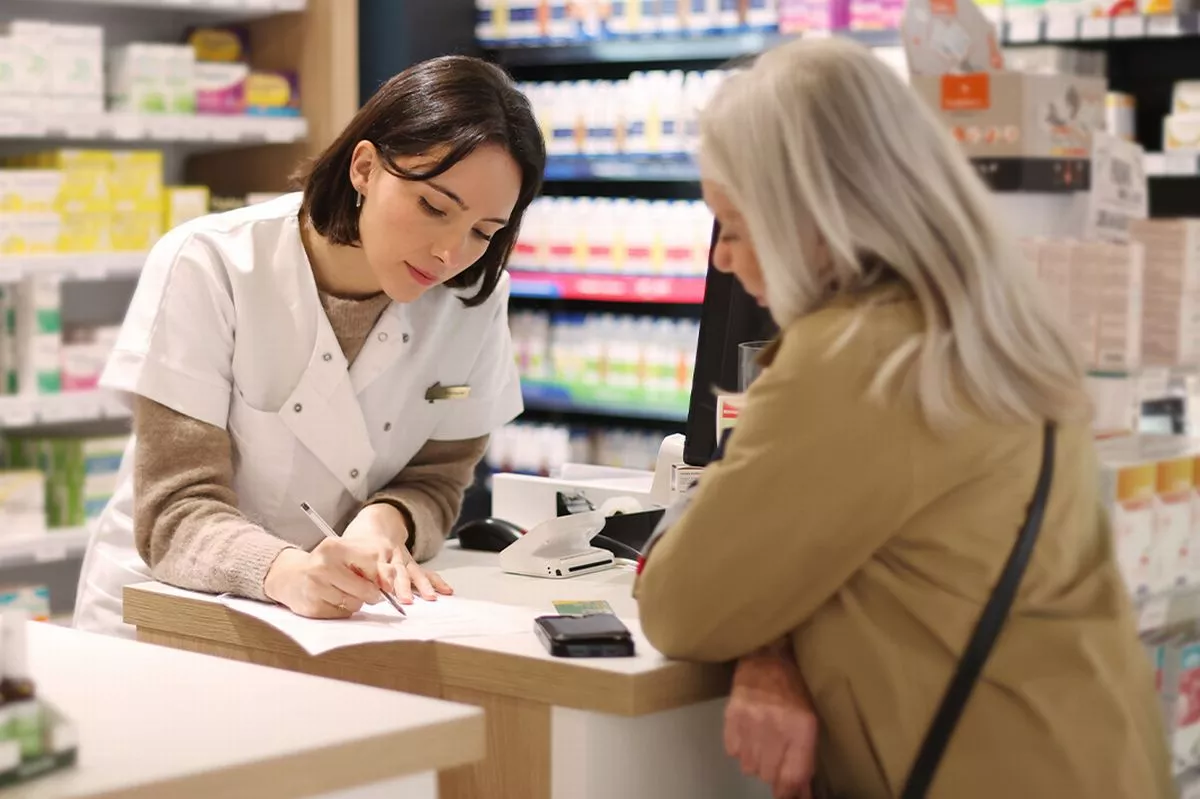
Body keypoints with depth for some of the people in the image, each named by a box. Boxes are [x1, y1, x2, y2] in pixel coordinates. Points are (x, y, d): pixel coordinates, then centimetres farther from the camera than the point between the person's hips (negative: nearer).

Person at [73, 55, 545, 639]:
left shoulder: (474, 296, -6)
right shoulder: (207, 269, -16)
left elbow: (436, 477, 3)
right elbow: (177, 512, -18)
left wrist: (383, 525, -20)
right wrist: (286, 571, -38)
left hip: (345, 621, 3)